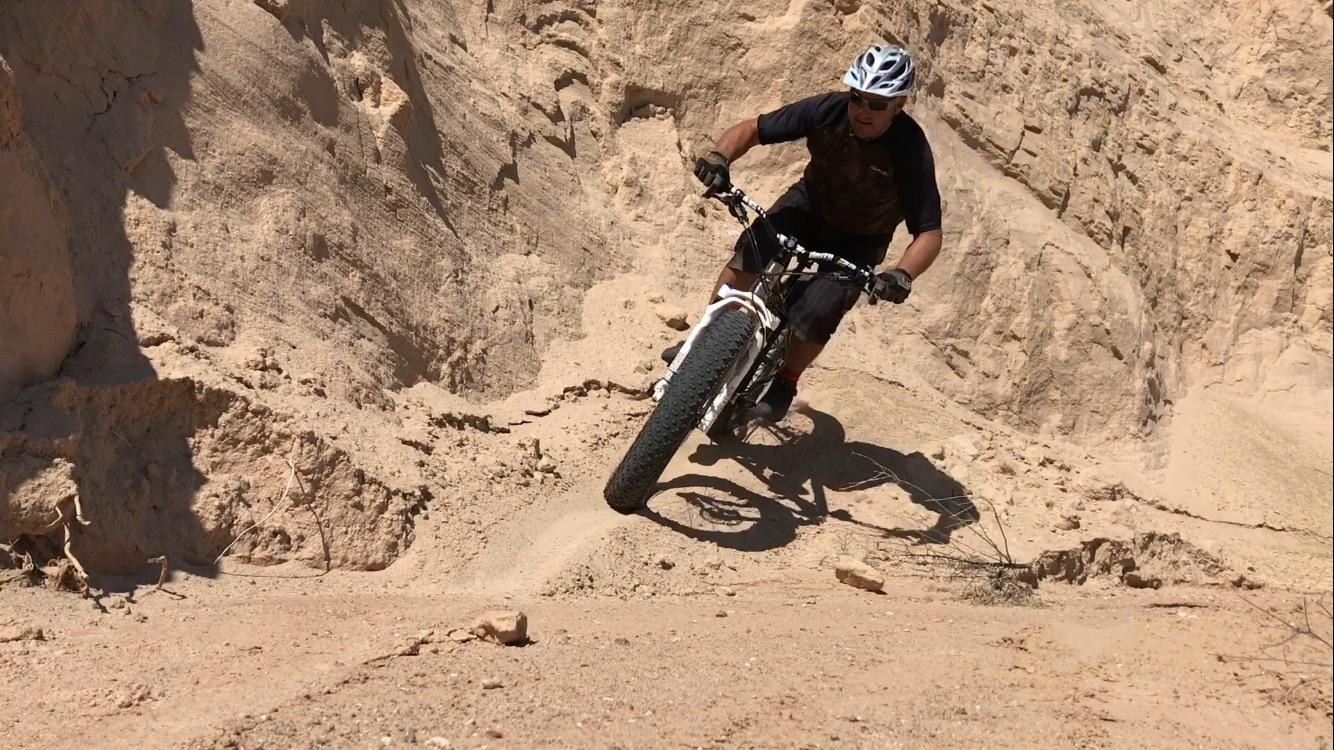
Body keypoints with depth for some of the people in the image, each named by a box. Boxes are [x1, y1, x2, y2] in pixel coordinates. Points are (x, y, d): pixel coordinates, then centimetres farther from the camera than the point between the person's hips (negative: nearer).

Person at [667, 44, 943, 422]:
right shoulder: (829, 110, -23)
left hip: (858, 241, -2)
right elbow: (752, 129, -17)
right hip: (809, 204, 2)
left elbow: (929, 233, -28)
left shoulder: (910, 150, -30)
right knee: (752, 249, -26)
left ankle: (785, 381, 7)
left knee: (816, 314, -23)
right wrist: (719, 157, -38)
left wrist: (902, 276, -47)